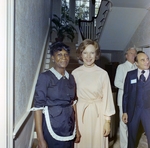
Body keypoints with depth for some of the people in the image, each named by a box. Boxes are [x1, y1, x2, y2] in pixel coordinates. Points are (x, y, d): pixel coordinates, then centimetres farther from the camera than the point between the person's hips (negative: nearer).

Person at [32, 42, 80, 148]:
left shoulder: (71, 78, 6)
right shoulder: (45, 77, -10)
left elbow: (72, 104, 11)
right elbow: (38, 107, -13)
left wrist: (76, 129, 8)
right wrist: (40, 139, -16)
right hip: (52, 129, -5)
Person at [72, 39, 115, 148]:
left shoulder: (103, 74, -4)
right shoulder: (75, 73, 0)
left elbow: (107, 97, -1)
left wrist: (107, 121, -1)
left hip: (98, 114, 0)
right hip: (80, 114, 1)